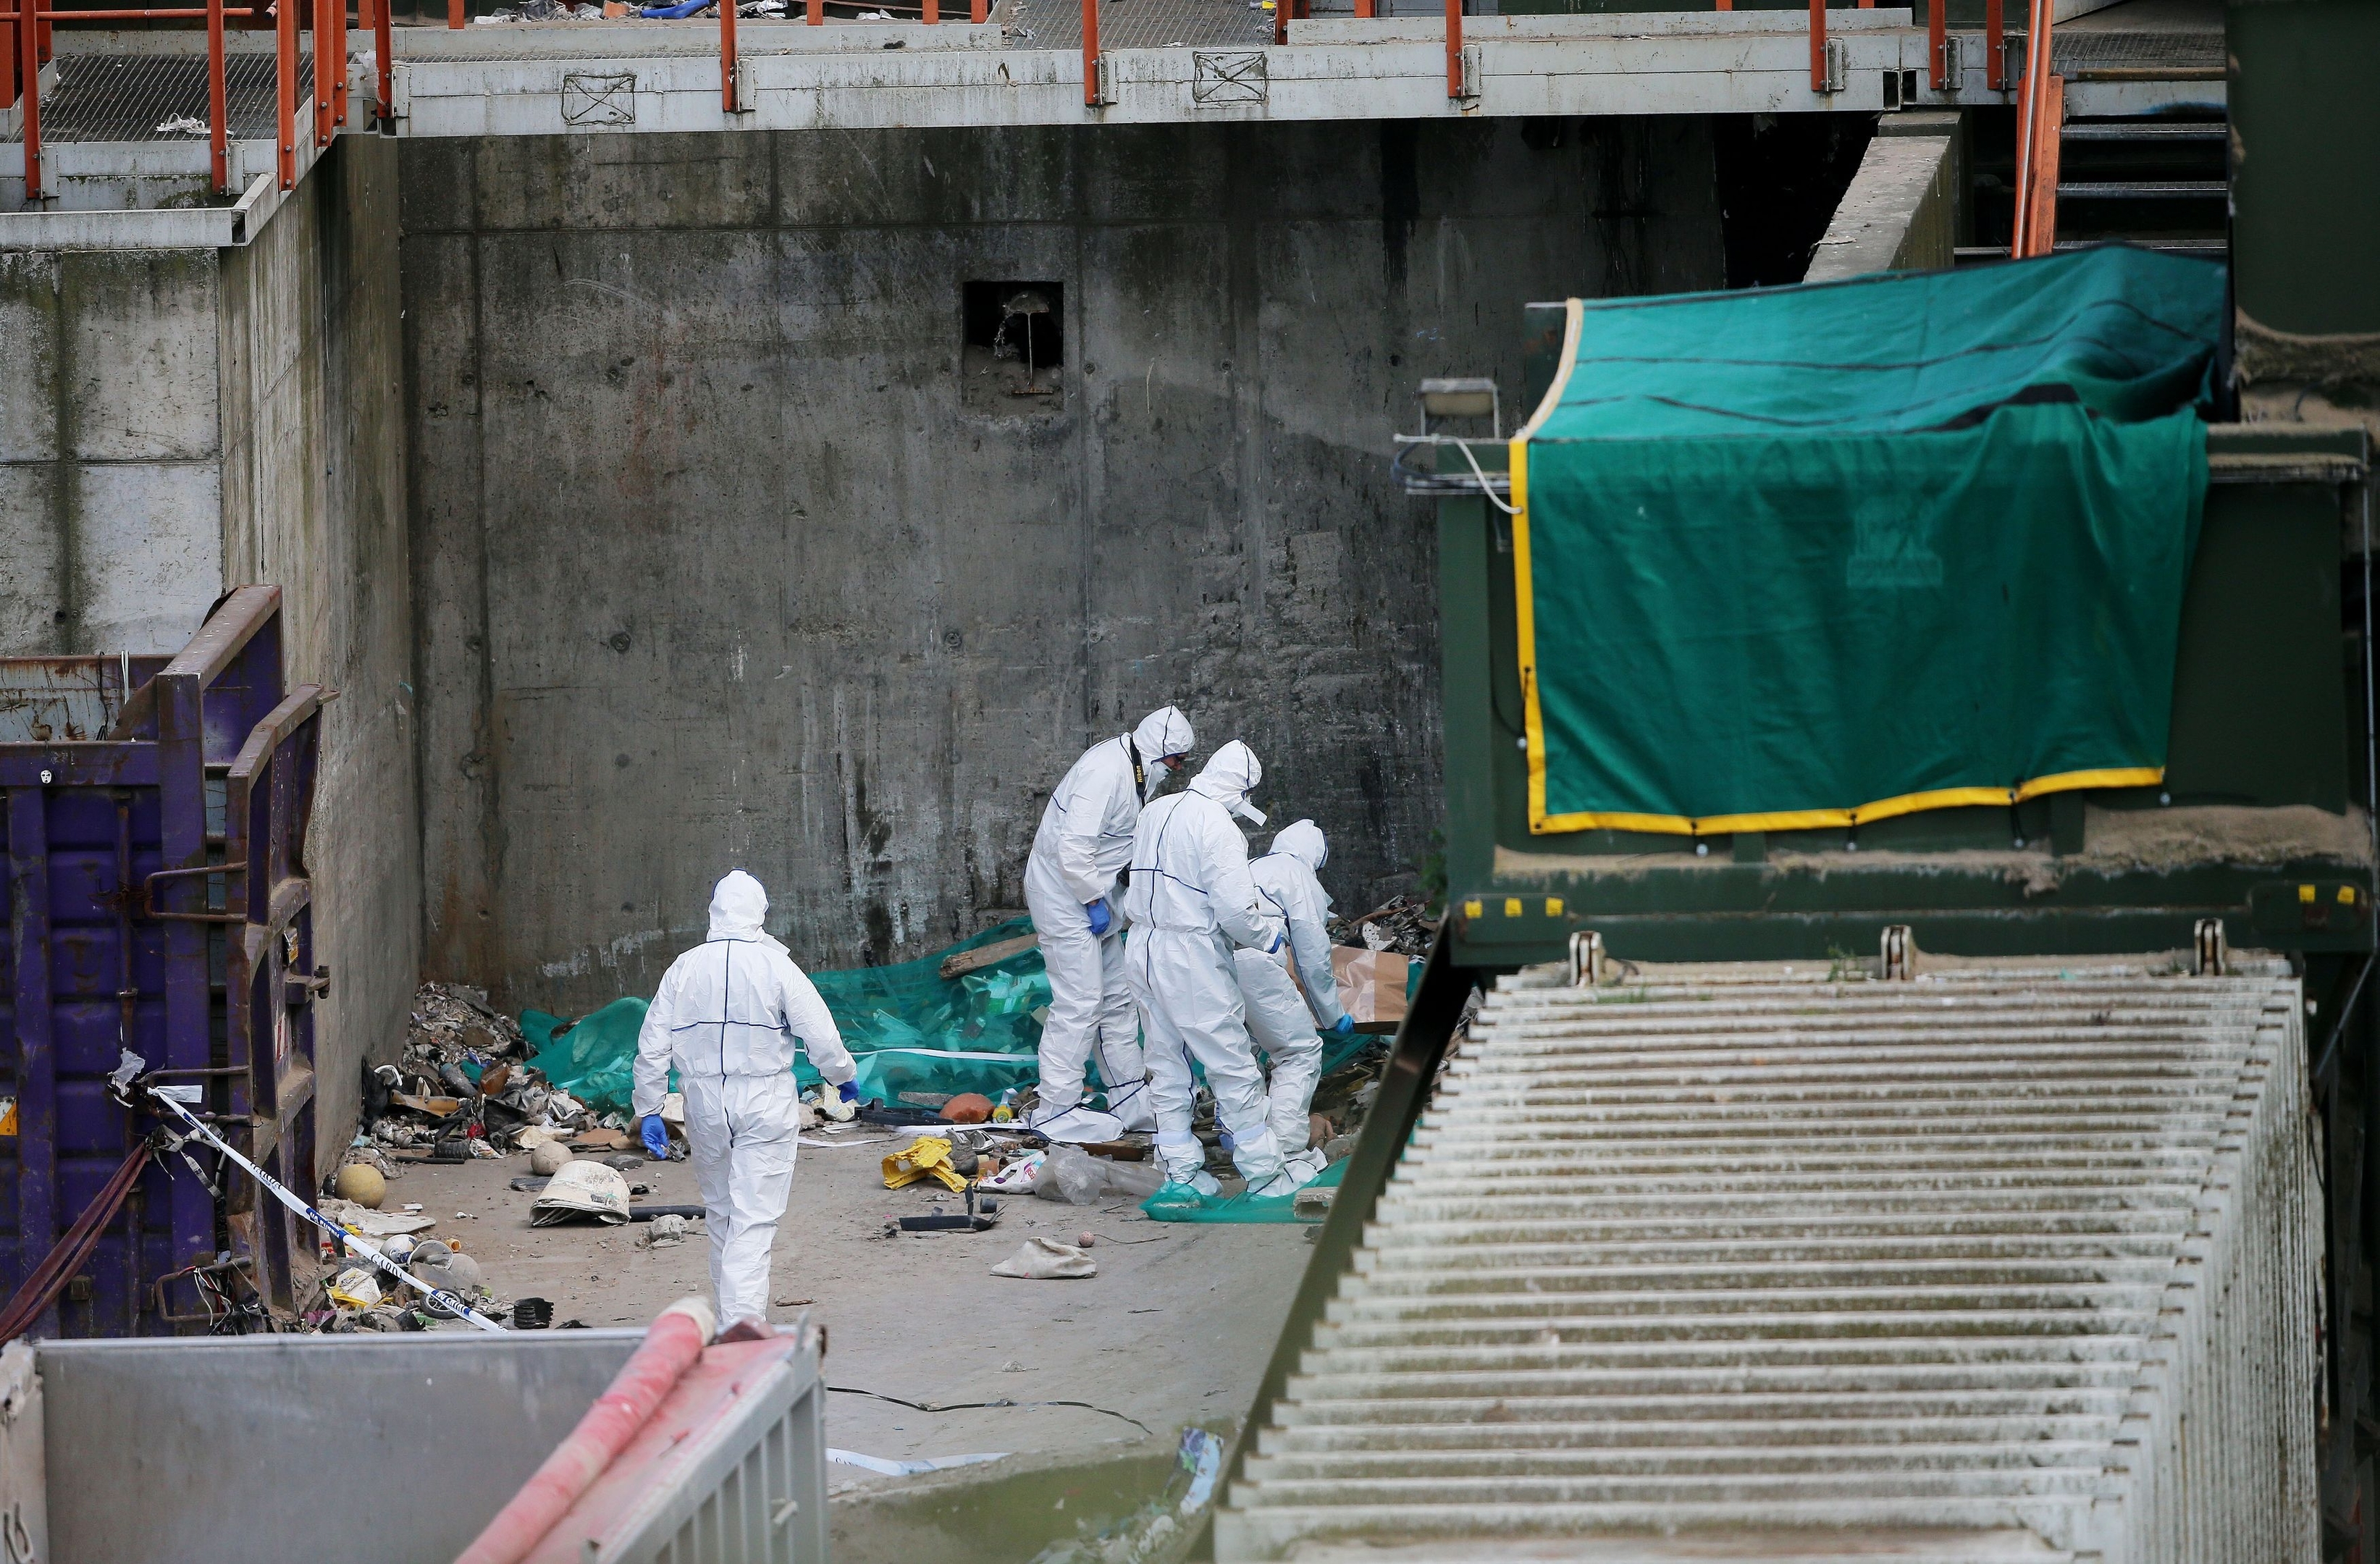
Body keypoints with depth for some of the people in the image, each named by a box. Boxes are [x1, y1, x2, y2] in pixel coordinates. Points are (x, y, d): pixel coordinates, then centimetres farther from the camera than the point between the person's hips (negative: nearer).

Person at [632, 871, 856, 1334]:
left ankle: (733, 1316, 27)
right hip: (766, 1102, -3)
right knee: (754, 1219, -5)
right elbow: (821, 1035, -8)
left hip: (705, 1104, 3)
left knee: (720, 1213, 17)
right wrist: (843, 1078, 11)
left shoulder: (685, 968, 0)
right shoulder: (776, 966, -8)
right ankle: (743, 1320, -16)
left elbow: (652, 1047, 1)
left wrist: (648, 1111, 10)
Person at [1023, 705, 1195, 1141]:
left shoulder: (1136, 771, 8)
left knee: (1116, 998, 16)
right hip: (1063, 893, -11)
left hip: (1092, 892, 11)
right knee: (1079, 1003, -10)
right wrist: (1095, 901, -22)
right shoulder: (1107, 771, -25)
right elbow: (1074, 847, -30)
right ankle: (1056, 1111, -4)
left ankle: (1131, 1100, 26)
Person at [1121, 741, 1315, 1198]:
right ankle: (1263, 1173, 5)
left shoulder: (1155, 812, 9)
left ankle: (1181, 1169, 20)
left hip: (1143, 950, 8)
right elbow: (1236, 910, -21)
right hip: (1191, 957, -8)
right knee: (1233, 1066, 0)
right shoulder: (1217, 826, -17)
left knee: (1167, 1067, 16)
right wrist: (1270, 934, -1)